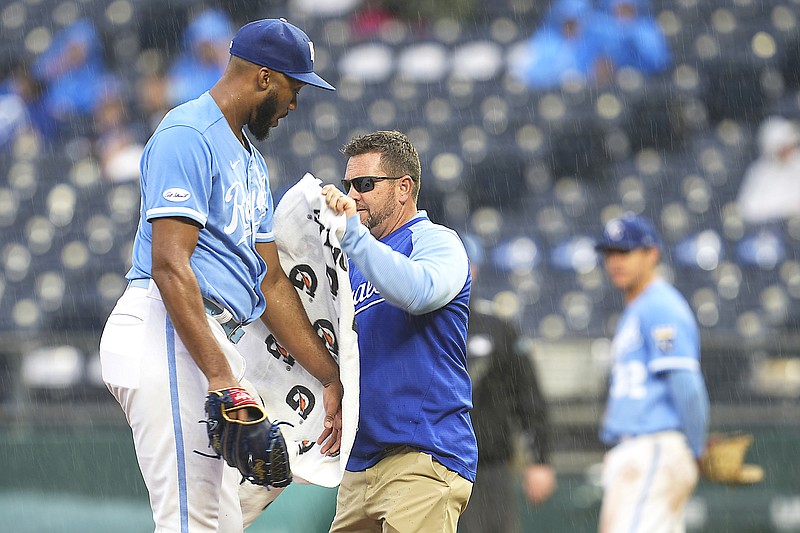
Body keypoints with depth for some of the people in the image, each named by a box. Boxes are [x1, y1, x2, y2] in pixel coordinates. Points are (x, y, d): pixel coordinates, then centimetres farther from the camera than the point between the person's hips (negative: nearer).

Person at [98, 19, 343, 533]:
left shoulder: (252, 162, 24)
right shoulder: (188, 136, -8)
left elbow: (270, 282, 26)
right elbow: (169, 266, -18)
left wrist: (332, 378, 20)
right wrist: (223, 379, -25)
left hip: (214, 340, 11)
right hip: (166, 333, -11)